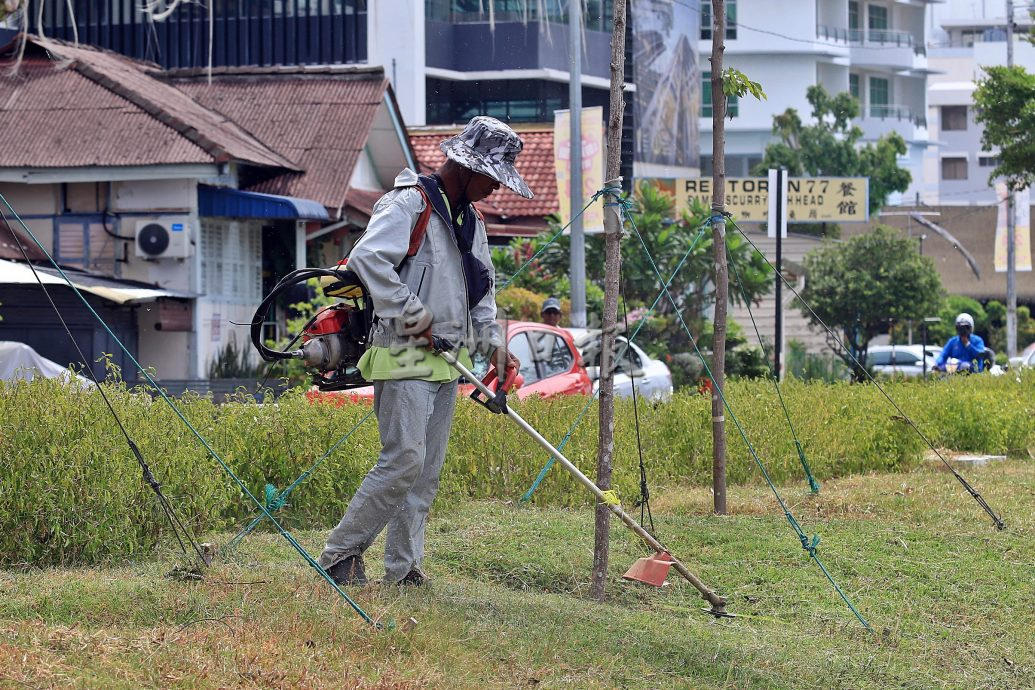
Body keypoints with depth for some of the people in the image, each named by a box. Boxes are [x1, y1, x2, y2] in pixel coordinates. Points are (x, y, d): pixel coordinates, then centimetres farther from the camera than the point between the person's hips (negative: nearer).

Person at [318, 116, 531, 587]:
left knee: (428, 469, 7)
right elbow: (367, 257, -25)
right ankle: (340, 554, -5)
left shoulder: (471, 220, 18)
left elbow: (480, 291, 27)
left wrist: (492, 342, 11)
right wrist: (410, 313, -21)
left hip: (446, 363, 9)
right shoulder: (409, 205, -10)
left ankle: (403, 567, 11)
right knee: (404, 460, -14)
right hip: (404, 356, -9)